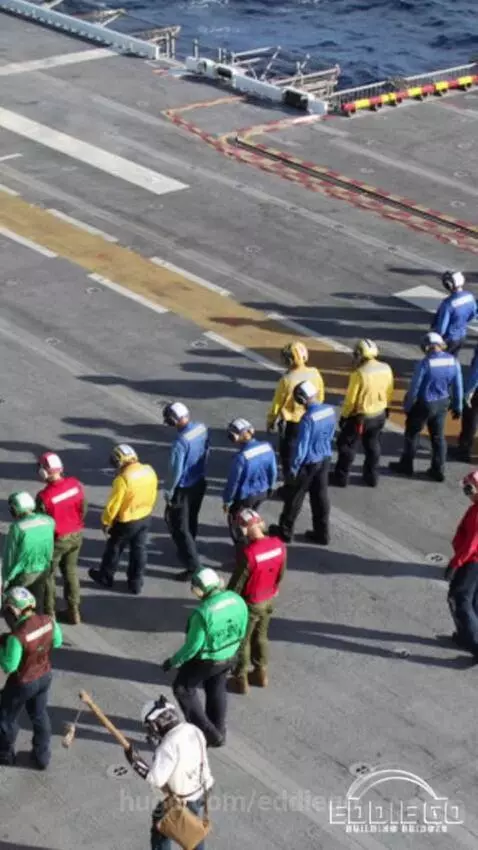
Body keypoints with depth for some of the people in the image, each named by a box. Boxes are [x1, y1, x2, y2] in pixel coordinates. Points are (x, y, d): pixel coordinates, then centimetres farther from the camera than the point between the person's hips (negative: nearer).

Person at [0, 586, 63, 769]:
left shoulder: (17, 637, -36)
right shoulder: (47, 621, -17)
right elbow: (57, 642, 3)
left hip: (23, 683, -6)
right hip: (45, 676, 6)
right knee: (39, 715, 26)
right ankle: (41, 756, 38)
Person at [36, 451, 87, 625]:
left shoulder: (44, 496, -30)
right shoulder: (75, 484, -14)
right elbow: (83, 509, -1)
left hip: (56, 539, -5)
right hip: (76, 536, 5)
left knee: (47, 575, 16)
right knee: (71, 572, 21)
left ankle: (49, 613, 26)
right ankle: (74, 612, 29)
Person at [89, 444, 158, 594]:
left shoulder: (123, 479, -30)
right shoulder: (149, 471, -10)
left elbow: (113, 504, -21)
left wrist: (106, 521, -5)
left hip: (126, 521, -6)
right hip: (145, 517, 6)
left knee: (114, 548, 17)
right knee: (139, 549, 19)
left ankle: (106, 577, 37)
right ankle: (136, 583, 29)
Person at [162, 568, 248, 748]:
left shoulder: (203, 613, -34)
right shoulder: (237, 600, -13)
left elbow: (193, 645, -24)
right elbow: (241, 631, 2)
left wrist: (174, 661, -9)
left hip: (205, 659, -6)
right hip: (229, 656, 6)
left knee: (183, 688, 18)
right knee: (216, 690, 27)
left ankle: (207, 732, 19)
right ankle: (218, 732, 44)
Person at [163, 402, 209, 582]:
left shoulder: (181, 441, -31)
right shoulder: (202, 428, -8)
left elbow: (176, 471, -24)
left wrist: (169, 491, -10)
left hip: (184, 488, -8)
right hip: (200, 483, 8)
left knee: (179, 526, 5)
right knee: (191, 520, 26)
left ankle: (193, 565, 5)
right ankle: (187, 551, 45)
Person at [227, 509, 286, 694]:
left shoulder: (248, 553, -33)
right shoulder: (279, 545, -13)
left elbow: (237, 583, -22)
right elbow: (280, 573, 3)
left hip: (250, 603, -6)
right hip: (269, 600, 6)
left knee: (242, 641, 13)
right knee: (260, 637, 25)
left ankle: (241, 680, 26)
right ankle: (261, 673, 39)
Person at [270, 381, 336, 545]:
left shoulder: (308, 418, -28)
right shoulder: (330, 410, -5)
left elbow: (301, 446, -22)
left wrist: (294, 468, -13)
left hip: (308, 463, -7)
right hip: (325, 460, 7)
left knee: (294, 497, 10)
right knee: (320, 496, 16)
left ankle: (285, 531, 24)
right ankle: (321, 533, 24)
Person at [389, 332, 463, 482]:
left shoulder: (424, 364, -23)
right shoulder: (453, 361, -8)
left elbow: (414, 388, -16)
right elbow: (458, 386, 0)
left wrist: (407, 407, -1)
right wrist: (457, 407, 12)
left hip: (423, 404, -5)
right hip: (442, 404, 5)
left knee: (412, 434, 15)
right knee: (438, 436, 17)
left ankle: (406, 465, 29)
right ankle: (438, 470, 23)